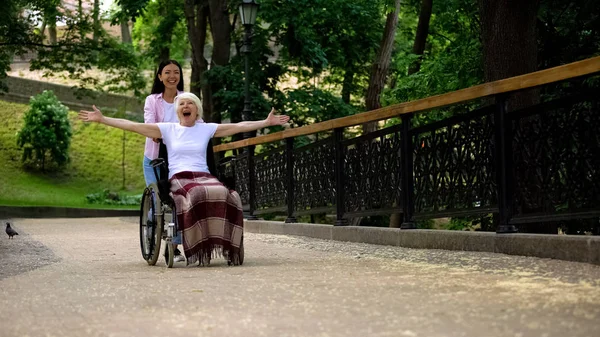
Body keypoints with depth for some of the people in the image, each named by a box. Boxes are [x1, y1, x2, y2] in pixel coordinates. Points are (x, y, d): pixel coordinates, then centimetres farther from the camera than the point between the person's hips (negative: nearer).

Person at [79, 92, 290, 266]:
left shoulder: (207, 129, 16)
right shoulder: (168, 129, 13)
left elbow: (239, 126, 15)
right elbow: (132, 126, 9)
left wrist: (267, 122, 10)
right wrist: (101, 119, 3)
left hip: (203, 176, 2)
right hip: (178, 178, -2)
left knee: (224, 196, -35)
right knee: (198, 196, -40)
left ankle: (225, 244, -31)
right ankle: (199, 247, -36)